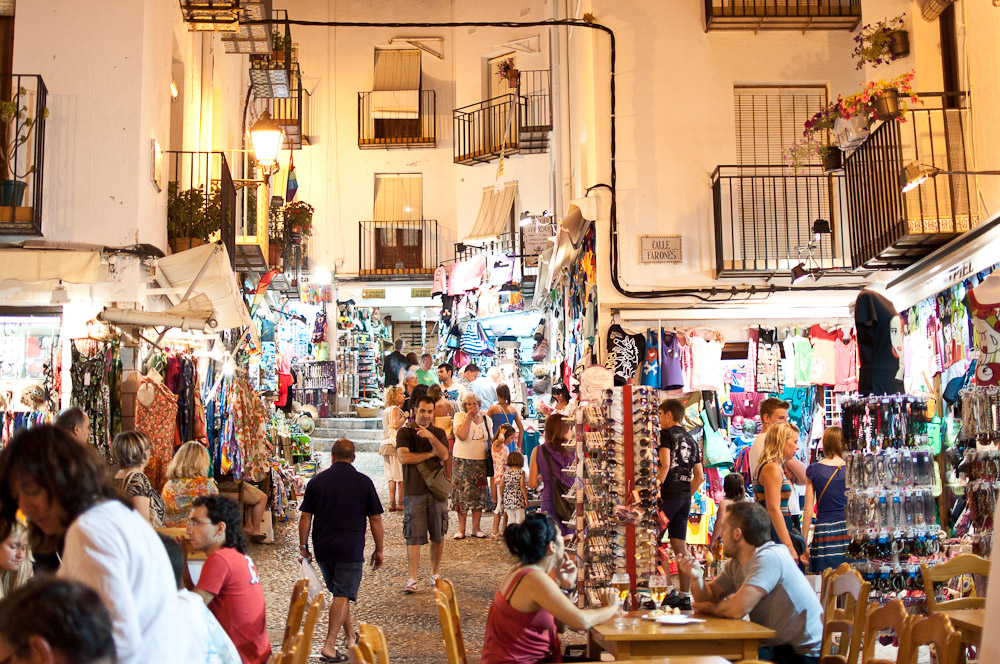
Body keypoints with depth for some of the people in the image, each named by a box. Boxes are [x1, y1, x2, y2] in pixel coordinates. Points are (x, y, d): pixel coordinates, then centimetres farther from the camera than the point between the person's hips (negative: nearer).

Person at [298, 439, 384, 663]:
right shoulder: (363, 482, -3)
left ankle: (350, 636, 32)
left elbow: (305, 517, 3)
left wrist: (303, 547, 10)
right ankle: (329, 645, -10)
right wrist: (378, 550, 7)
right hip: (350, 549, -4)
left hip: (323, 549, 4)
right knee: (343, 595, -1)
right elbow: (375, 519, -2)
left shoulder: (316, 481, 4)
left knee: (339, 592, 20)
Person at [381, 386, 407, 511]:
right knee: (401, 475, -3)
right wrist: (405, 417, -15)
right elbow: (396, 425, -20)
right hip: (395, 444, -8)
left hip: (385, 444, 8)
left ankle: (392, 502, 8)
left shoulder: (386, 410, 18)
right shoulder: (395, 409, -8)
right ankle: (400, 503, -1)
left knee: (391, 477, 9)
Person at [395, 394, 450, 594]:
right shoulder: (405, 433, 4)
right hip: (414, 492, -3)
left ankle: (435, 573, 22)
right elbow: (404, 457, -10)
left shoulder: (438, 433, 13)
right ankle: (412, 579, -4)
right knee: (414, 536, -6)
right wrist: (431, 454, -4)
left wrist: (430, 437, -19)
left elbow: (444, 455, -5)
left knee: (438, 535, 8)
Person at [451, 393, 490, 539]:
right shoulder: (460, 416, -3)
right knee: (462, 494, -4)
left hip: (481, 461, 4)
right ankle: (461, 529, 5)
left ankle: (476, 528, 12)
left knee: (479, 494, 3)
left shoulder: (483, 417, 9)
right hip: (463, 460, -4)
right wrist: (469, 417, -16)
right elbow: (462, 435, -19)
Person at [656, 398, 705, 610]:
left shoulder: (667, 434, -4)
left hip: (668, 495, -8)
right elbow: (699, 477, 17)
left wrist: (655, 489, -15)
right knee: (680, 547, 9)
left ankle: (669, 592, -9)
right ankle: (685, 596, 10)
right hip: (685, 498, 8)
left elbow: (665, 464, -19)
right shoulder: (691, 440, 18)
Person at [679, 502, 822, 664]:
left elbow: (738, 609, -29)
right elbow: (709, 597, 10)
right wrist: (696, 577, -11)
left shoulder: (769, 557, -22)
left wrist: (708, 608, -9)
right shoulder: (735, 564, 7)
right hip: (775, 647, 8)